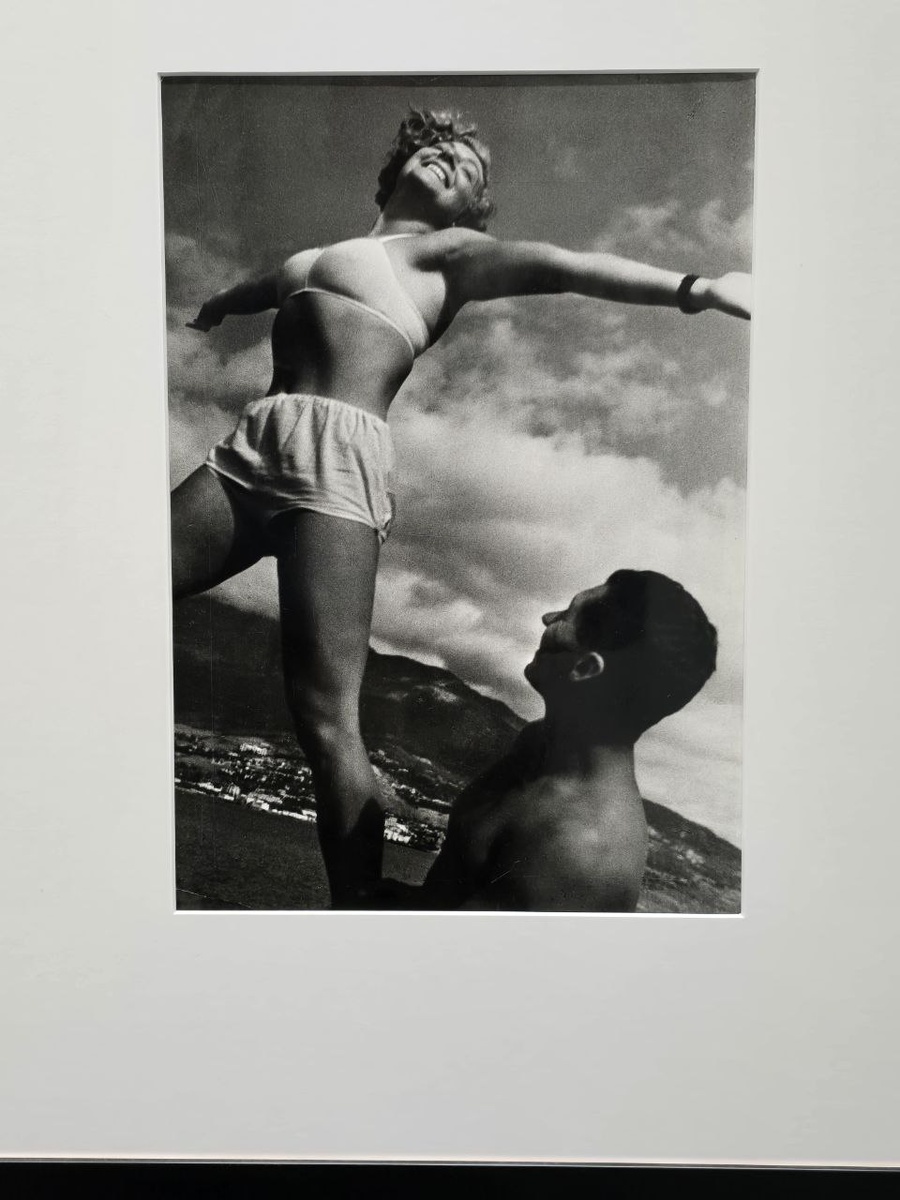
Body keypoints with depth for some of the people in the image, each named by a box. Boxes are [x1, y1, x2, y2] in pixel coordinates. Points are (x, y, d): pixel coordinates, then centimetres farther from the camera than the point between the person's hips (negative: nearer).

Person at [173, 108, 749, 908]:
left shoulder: (447, 252, 12)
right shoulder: (330, 252, 30)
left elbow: (559, 267, -3)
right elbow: (275, 286, 50)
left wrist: (691, 287, -17)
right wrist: (222, 302, 71)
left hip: (335, 457, -7)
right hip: (253, 447, 7)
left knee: (326, 720, -15)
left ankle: (358, 905, -5)